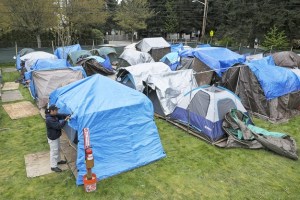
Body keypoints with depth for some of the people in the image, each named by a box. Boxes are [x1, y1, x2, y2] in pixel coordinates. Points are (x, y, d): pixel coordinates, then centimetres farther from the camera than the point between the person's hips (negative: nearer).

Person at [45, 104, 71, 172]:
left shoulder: (54, 115, -3)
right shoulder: (49, 120, -31)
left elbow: (61, 115, 2)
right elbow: (58, 126, -33)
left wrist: (67, 116, -17)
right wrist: (65, 120, -31)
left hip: (56, 136, 10)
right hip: (52, 138, -10)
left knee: (58, 149, 25)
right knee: (54, 151, 3)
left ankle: (58, 160, 46)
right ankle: (53, 166, 17)